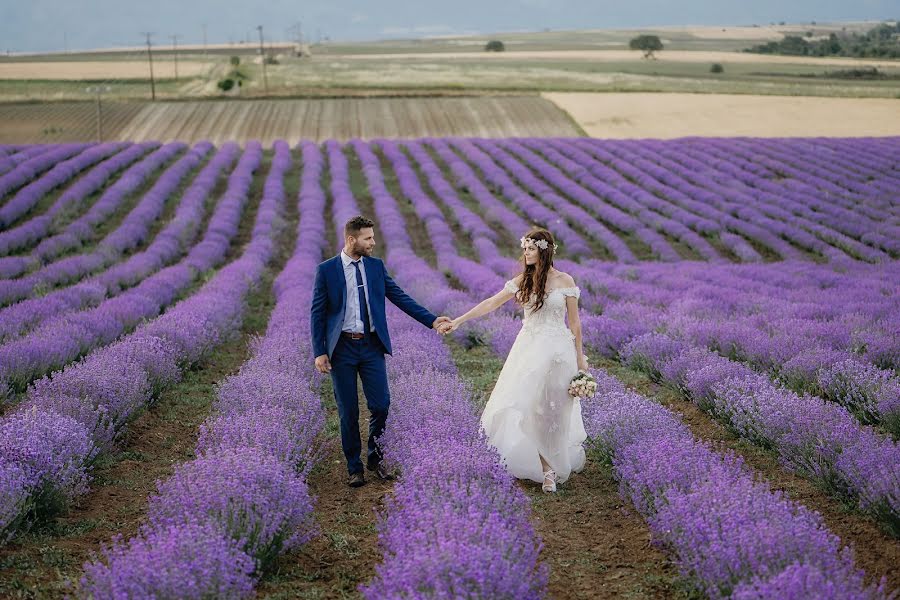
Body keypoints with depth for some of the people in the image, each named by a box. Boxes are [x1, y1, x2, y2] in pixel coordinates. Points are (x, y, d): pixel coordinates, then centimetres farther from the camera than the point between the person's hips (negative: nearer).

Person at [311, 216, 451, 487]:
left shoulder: (376, 266, 6)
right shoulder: (326, 270, -4)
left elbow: (400, 297, 7)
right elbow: (317, 313, -3)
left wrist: (431, 320, -2)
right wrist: (319, 352, -8)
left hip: (372, 346, 3)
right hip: (342, 348, -3)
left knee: (381, 405, -1)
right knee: (348, 412, 4)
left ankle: (375, 459, 21)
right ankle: (354, 467, 17)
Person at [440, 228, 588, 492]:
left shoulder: (564, 281, -3)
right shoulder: (522, 280, 4)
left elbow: (574, 321, 0)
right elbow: (491, 303, 3)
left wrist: (580, 357, 0)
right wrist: (458, 320, -2)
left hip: (558, 349, -3)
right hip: (529, 348, 3)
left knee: (552, 409, 2)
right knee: (529, 406, -3)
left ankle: (551, 465, 15)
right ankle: (548, 469, 8)